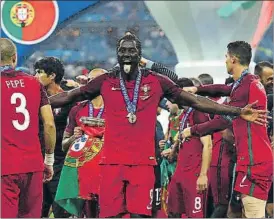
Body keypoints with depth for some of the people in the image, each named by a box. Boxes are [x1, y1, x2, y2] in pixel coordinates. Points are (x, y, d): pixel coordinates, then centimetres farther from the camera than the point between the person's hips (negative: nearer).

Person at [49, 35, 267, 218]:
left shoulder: (156, 82, 6)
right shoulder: (105, 82, 7)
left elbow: (195, 101, 8)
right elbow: (68, 97, 13)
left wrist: (238, 111, 5)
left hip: (143, 162, 0)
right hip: (112, 161, 1)